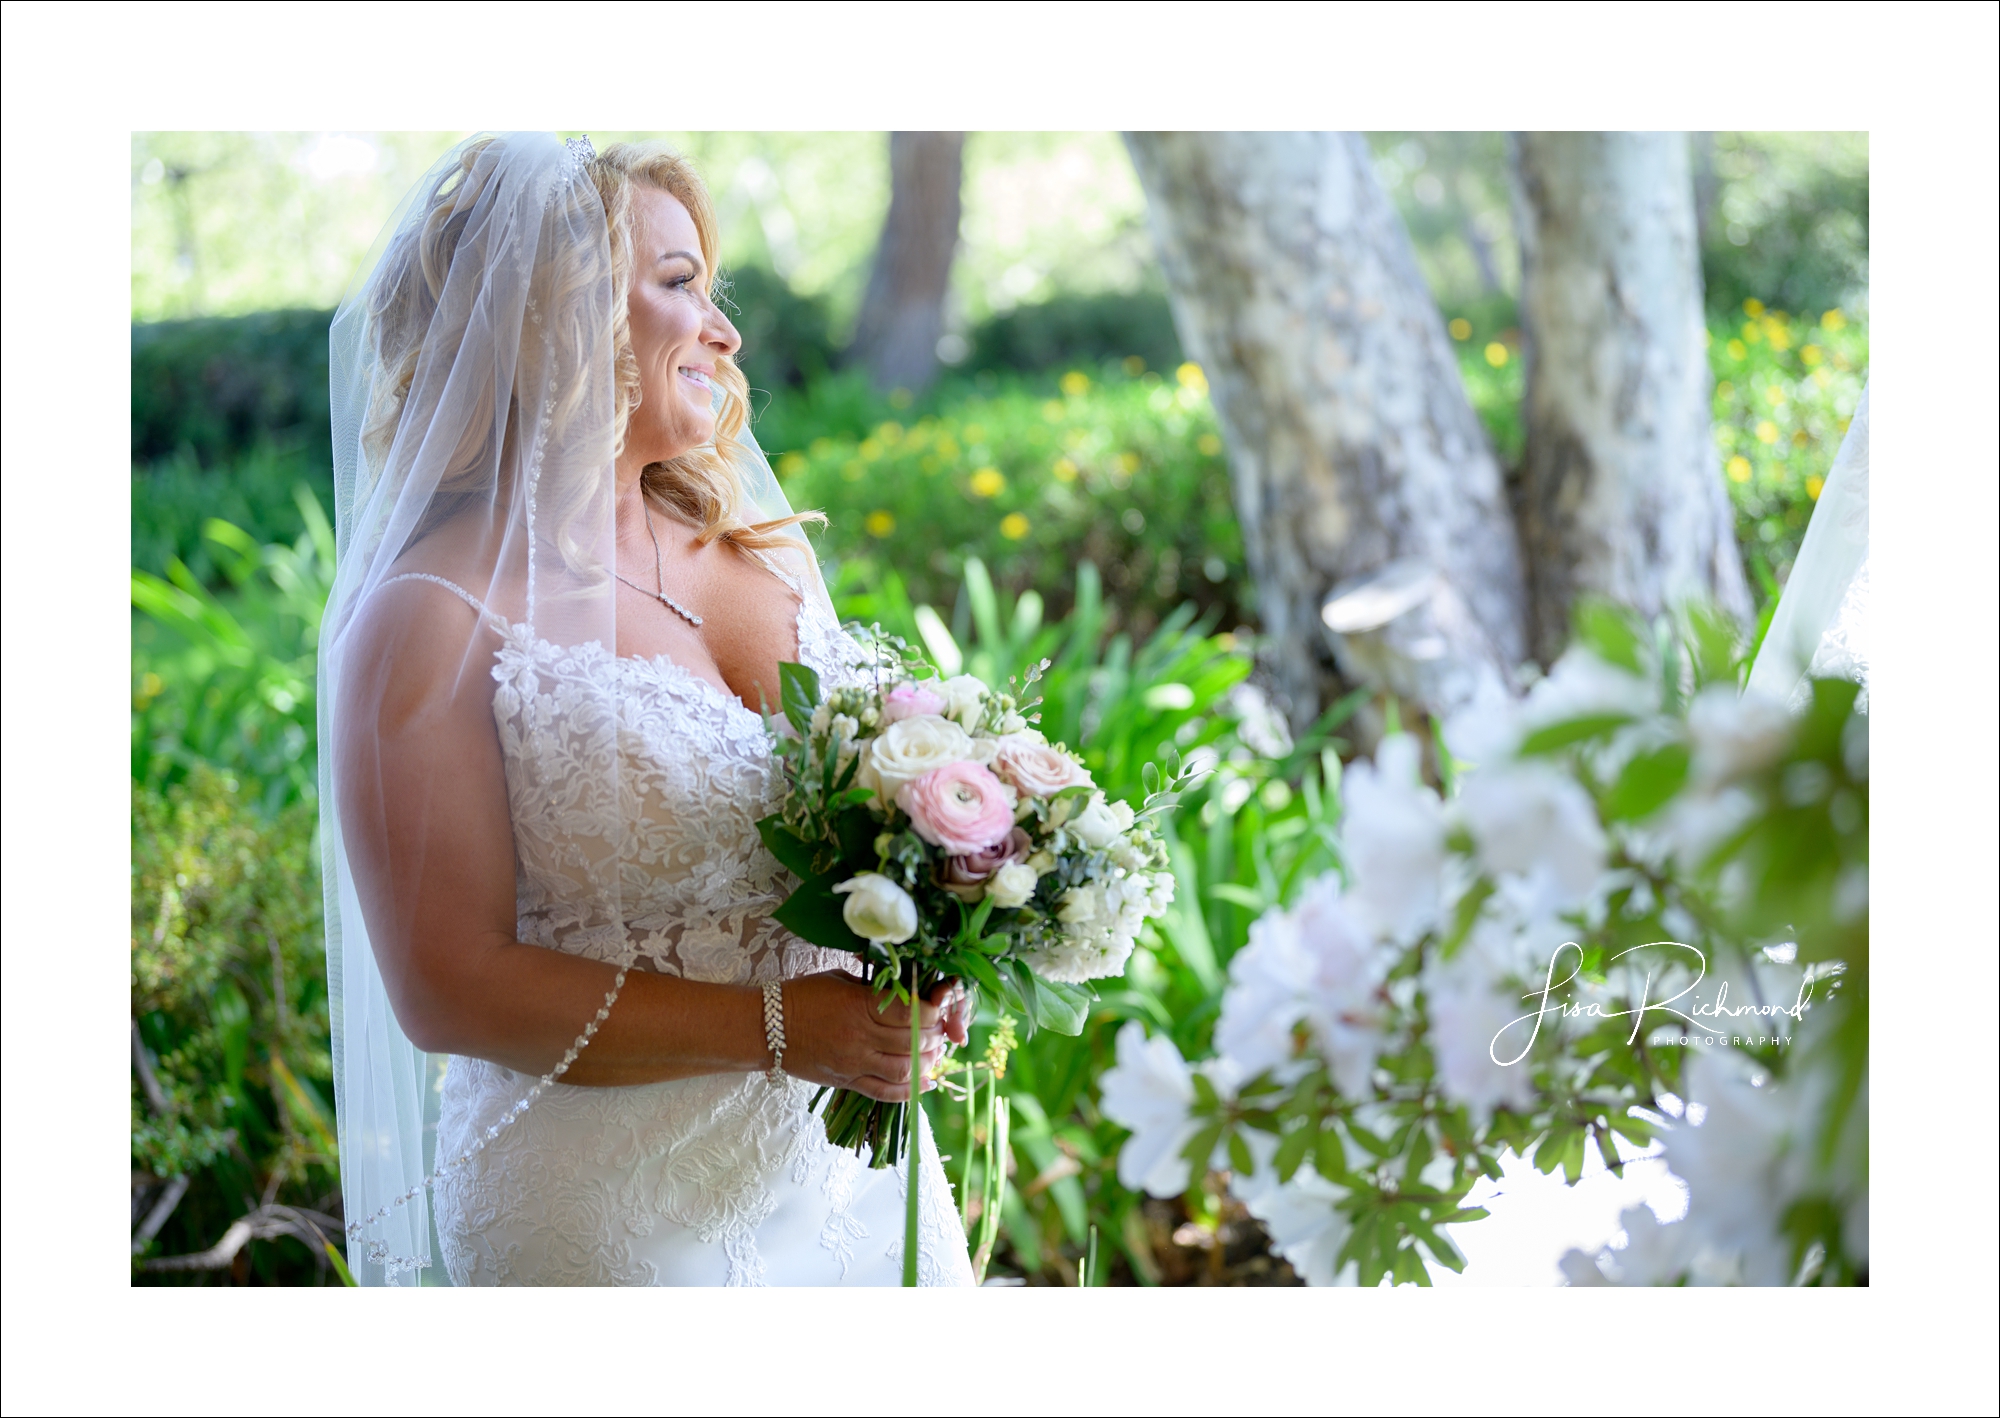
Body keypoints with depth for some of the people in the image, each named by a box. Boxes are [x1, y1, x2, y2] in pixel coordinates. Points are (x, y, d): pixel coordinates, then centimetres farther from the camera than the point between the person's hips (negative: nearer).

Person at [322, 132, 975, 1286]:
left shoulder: (758, 542, 5)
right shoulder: (430, 619, -16)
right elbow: (450, 988, -18)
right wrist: (773, 1027, -22)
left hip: (851, 1151, 7)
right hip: (620, 1211, -6)